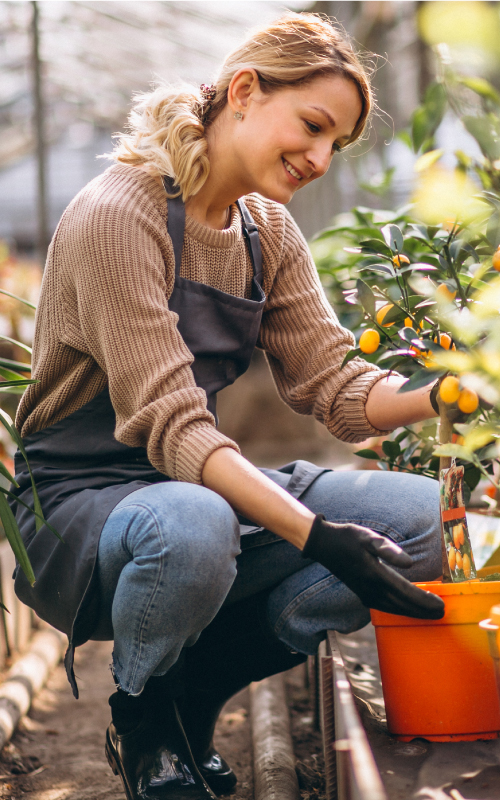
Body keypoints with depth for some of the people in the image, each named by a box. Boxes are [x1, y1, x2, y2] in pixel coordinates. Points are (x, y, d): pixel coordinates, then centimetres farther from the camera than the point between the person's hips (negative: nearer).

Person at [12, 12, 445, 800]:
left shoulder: (269, 233, 7)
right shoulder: (118, 215, -18)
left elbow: (330, 384, 0)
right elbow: (168, 424, -25)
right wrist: (317, 536, -34)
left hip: (206, 487, 7)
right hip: (78, 499, -7)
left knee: (422, 514, -13)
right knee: (193, 527, -42)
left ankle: (196, 682, 0)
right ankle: (141, 711, -7)